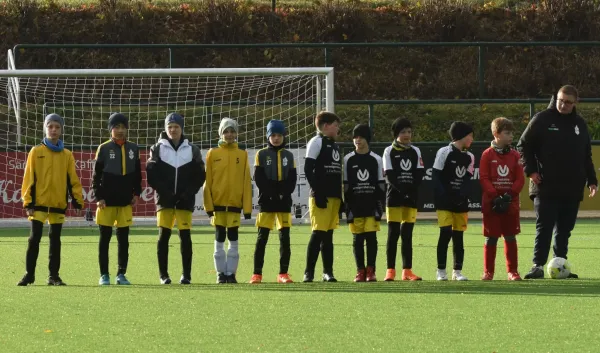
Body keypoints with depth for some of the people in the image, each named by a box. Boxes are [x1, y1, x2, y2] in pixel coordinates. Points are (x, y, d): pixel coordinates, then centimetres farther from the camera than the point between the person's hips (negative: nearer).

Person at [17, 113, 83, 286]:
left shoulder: (67, 155, 7)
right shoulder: (36, 152, 1)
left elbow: (73, 179, 8)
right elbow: (29, 178, -2)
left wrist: (77, 201, 2)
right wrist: (28, 202, -7)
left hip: (59, 204, 2)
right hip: (39, 203, -2)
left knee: (55, 241, 6)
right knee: (34, 239, -4)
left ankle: (54, 276, 12)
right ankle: (29, 274, 4)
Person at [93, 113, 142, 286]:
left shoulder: (133, 149, 8)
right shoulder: (104, 149, -2)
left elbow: (137, 174, 14)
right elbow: (96, 175, -3)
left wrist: (136, 193, 6)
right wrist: (99, 197, -9)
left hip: (126, 202, 3)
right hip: (107, 202, -3)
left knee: (124, 239, 5)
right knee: (105, 239, 2)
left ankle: (121, 274, 12)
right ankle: (104, 275, 6)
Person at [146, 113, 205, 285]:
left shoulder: (192, 150, 7)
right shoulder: (158, 149, 5)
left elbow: (199, 175, 6)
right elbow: (151, 174, 1)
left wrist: (188, 193, -7)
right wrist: (162, 191, -10)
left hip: (185, 200, 0)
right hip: (165, 199, 0)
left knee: (185, 236, -3)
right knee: (163, 235, -4)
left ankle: (186, 275, 2)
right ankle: (163, 275, 2)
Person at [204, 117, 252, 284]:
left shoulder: (242, 155, 4)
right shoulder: (213, 154, 2)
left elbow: (247, 182, 3)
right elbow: (207, 181, 0)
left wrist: (247, 207, -2)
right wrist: (208, 205, -6)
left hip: (235, 203, 0)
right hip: (218, 203, 0)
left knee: (233, 241, 2)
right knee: (219, 241, 5)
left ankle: (231, 273, 9)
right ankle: (221, 273, 11)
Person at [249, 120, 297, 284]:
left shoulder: (288, 156, 11)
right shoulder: (262, 155, 4)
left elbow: (292, 179, 6)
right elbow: (259, 179, -3)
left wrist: (284, 194, -10)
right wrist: (272, 194, -12)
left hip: (284, 201, 2)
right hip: (267, 201, -2)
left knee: (285, 237, 0)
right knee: (262, 237, -4)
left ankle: (283, 273, 4)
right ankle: (257, 273, -2)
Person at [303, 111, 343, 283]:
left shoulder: (334, 145, 20)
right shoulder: (317, 142, -5)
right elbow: (308, 169, -12)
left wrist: (341, 198, 16)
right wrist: (317, 193, -17)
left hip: (334, 197, 8)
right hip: (321, 197, -8)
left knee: (328, 235, 9)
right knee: (318, 234, -10)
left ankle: (328, 271, 11)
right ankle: (309, 272, -8)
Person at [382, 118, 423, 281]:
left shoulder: (415, 151, 12)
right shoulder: (389, 151, 2)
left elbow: (419, 174, 5)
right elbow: (390, 176, -5)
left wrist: (412, 191, -11)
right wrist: (403, 190, -16)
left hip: (411, 198, 3)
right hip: (394, 197, -3)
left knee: (407, 234, 4)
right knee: (393, 234, -5)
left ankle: (407, 271, 5)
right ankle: (390, 271, -3)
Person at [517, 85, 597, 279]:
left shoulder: (580, 124, 13)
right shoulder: (542, 119, -1)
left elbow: (586, 155, 20)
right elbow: (523, 145, 1)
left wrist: (591, 180, 14)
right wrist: (530, 170, -8)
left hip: (572, 189, 5)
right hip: (546, 188, -5)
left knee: (564, 230, 7)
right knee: (544, 228, -8)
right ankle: (538, 265, -9)